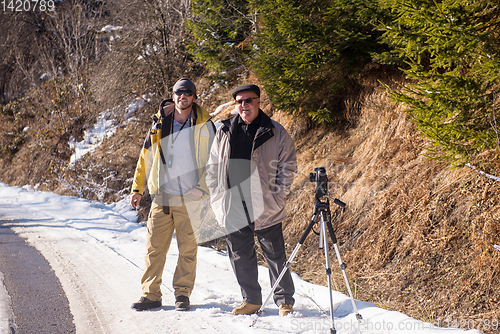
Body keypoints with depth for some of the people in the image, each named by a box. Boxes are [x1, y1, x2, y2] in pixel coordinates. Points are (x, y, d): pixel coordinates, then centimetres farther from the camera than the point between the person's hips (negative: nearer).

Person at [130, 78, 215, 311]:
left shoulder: (204, 126, 1)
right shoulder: (159, 124, 9)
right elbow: (146, 157, 15)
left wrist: (202, 187, -7)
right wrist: (137, 188, 13)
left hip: (189, 198, -2)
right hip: (161, 196, 2)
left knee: (188, 248, 2)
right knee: (154, 248, 2)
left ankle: (183, 294, 13)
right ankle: (150, 294, 10)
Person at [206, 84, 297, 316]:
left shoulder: (276, 133, 0)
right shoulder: (224, 132, 9)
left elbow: (288, 166, 3)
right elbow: (213, 167, 15)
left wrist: (277, 196, -6)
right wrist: (217, 198, 7)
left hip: (265, 208, -3)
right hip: (233, 209, 3)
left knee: (275, 255, 1)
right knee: (240, 257, 9)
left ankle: (285, 301, 12)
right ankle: (251, 300, 22)